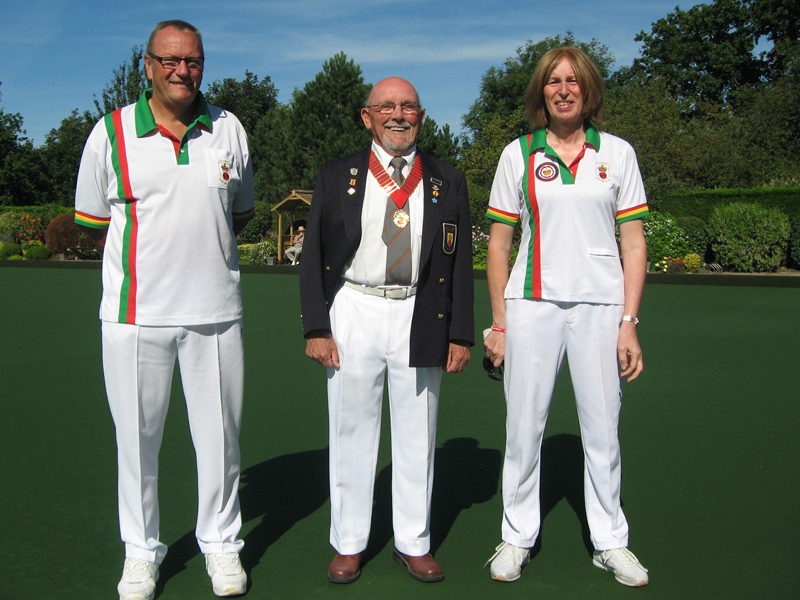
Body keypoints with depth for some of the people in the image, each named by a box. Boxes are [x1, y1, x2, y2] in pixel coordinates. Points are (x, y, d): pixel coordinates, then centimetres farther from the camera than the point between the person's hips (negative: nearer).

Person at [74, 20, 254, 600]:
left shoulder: (229, 129, 7)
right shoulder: (112, 133, 0)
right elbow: (92, 223, 7)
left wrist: (199, 242, 8)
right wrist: (152, 244, 6)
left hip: (215, 310, 2)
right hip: (136, 311, -1)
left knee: (220, 433, 9)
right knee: (137, 435, 7)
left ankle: (221, 543, 28)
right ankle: (141, 549, 27)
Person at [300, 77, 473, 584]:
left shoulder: (448, 182, 8)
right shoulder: (337, 177, 6)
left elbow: (461, 263, 7)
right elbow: (314, 257, 4)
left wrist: (460, 334, 2)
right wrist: (316, 327, -4)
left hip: (421, 319, 1)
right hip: (353, 313, 0)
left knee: (417, 433, 8)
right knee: (352, 429, 6)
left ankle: (414, 543, 24)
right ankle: (349, 544, 22)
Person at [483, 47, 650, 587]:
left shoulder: (617, 153, 6)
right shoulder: (518, 154, 6)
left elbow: (634, 244, 5)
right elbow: (499, 244, 7)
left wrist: (629, 322, -3)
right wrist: (498, 322, 2)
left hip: (600, 304, 0)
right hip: (532, 304, 0)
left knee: (603, 427, 6)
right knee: (524, 425, 5)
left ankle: (610, 541, 23)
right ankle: (518, 537, 22)